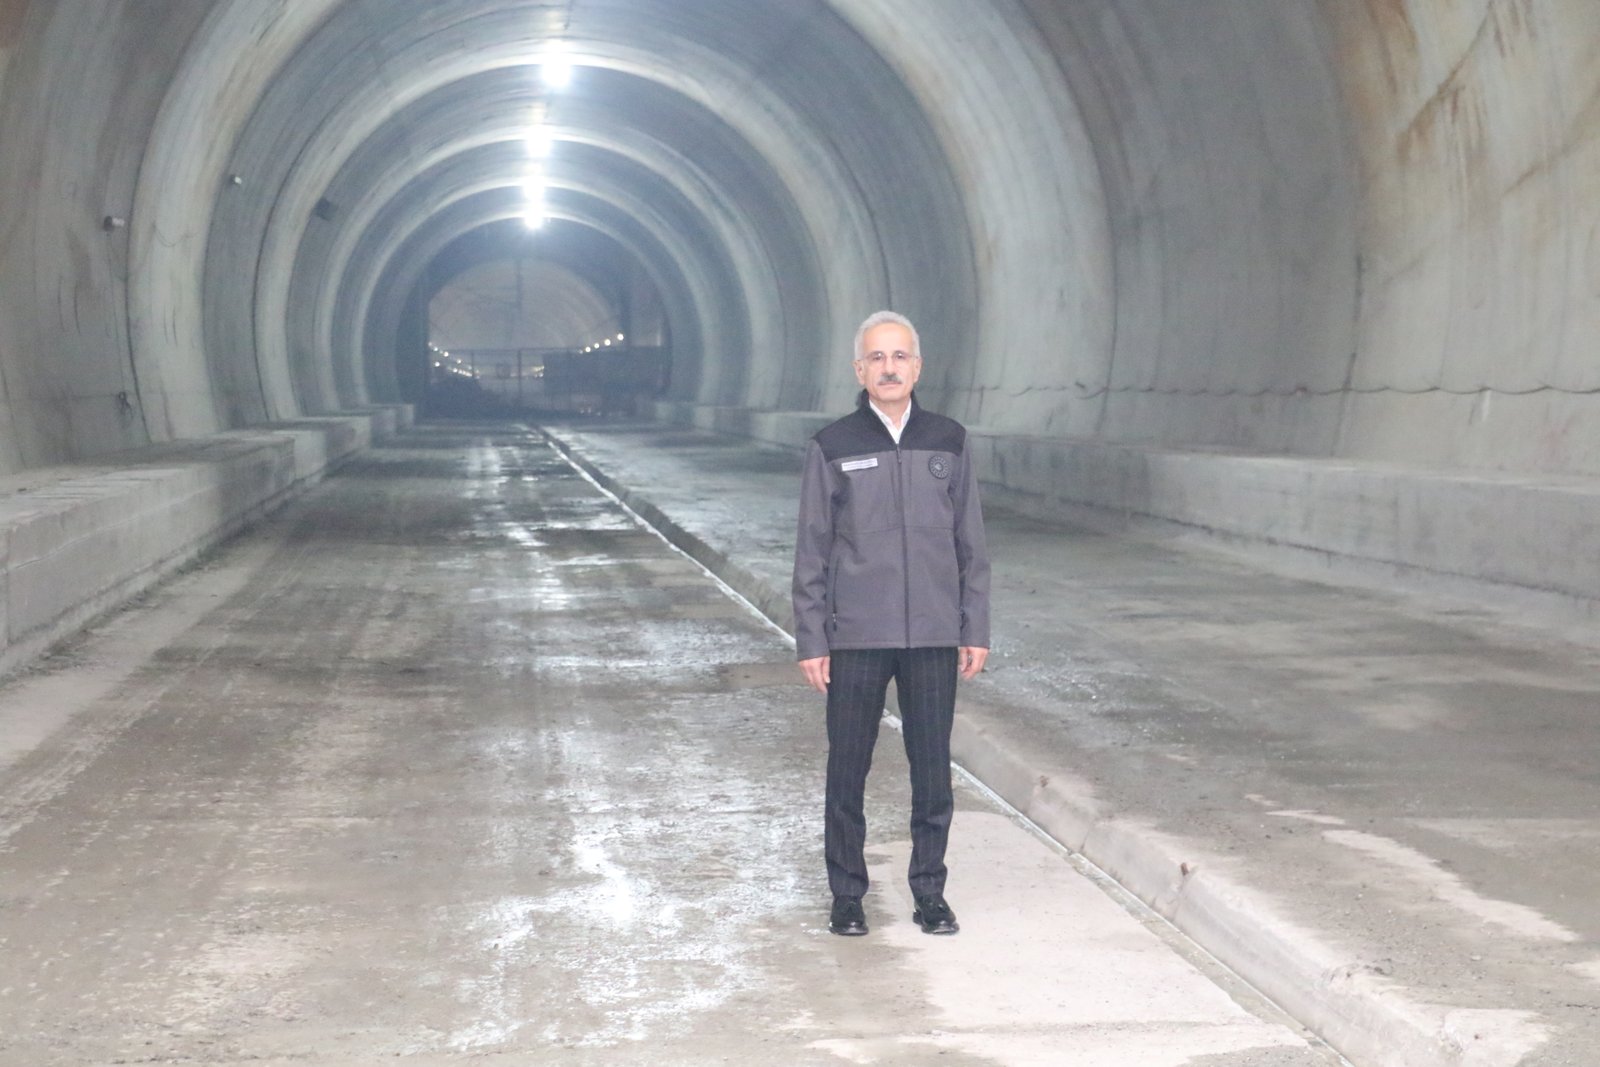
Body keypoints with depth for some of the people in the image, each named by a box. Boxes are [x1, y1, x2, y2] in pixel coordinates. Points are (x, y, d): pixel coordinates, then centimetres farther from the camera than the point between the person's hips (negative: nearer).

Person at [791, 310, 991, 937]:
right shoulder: (832, 448, 1)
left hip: (934, 636, 1)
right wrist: (810, 641, -2)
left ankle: (930, 892, 17)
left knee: (932, 770, 5)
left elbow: (971, 546, 10)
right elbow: (811, 552, 2)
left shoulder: (949, 443, 6)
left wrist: (975, 631, 5)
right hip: (854, 637, -1)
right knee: (847, 771, 5)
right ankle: (847, 895, 17)